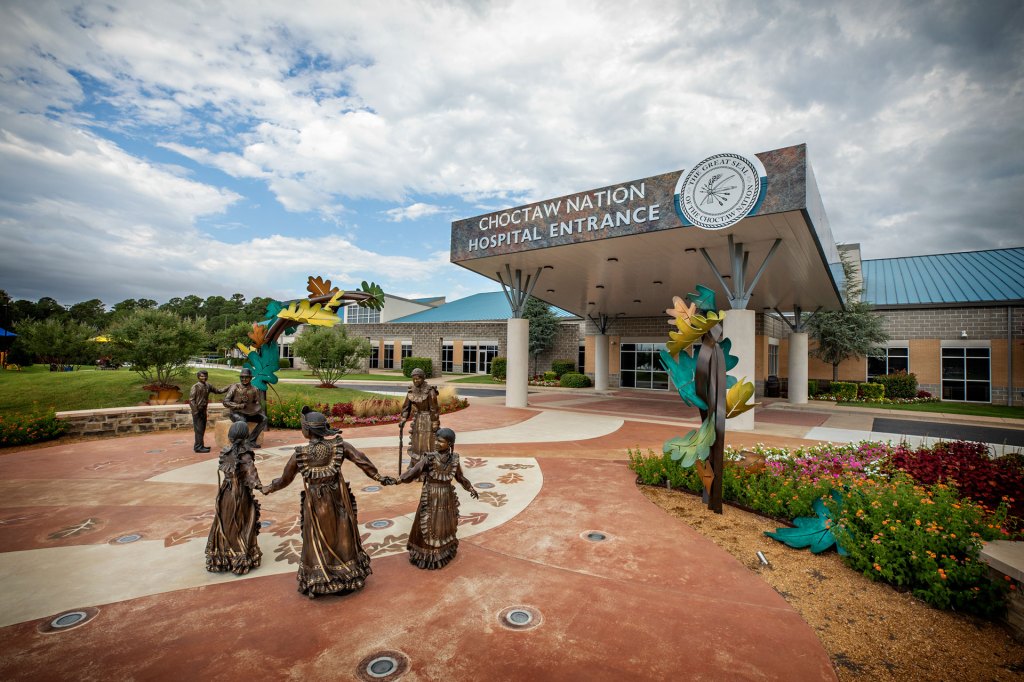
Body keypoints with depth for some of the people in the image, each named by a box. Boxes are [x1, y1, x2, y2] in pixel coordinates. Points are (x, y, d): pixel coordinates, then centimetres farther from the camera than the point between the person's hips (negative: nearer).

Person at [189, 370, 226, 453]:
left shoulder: (208, 386, 8)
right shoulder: (195, 386, -10)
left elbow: (217, 391, 17)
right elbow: (191, 400, -12)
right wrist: (195, 411, -16)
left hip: (204, 411, 7)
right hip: (197, 411, -7)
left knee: (202, 429, 13)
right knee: (199, 429, -6)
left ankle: (200, 445, 22)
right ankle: (199, 447, -2)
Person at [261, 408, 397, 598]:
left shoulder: (299, 454, -14)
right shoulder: (339, 446, -14)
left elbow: (285, 479, 0)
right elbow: (363, 461, -17)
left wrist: (269, 488, 20)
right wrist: (378, 477, -8)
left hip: (315, 506, -1)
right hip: (339, 502, 1)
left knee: (317, 544, 18)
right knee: (342, 539, 19)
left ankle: (316, 583, 32)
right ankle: (350, 579, 34)